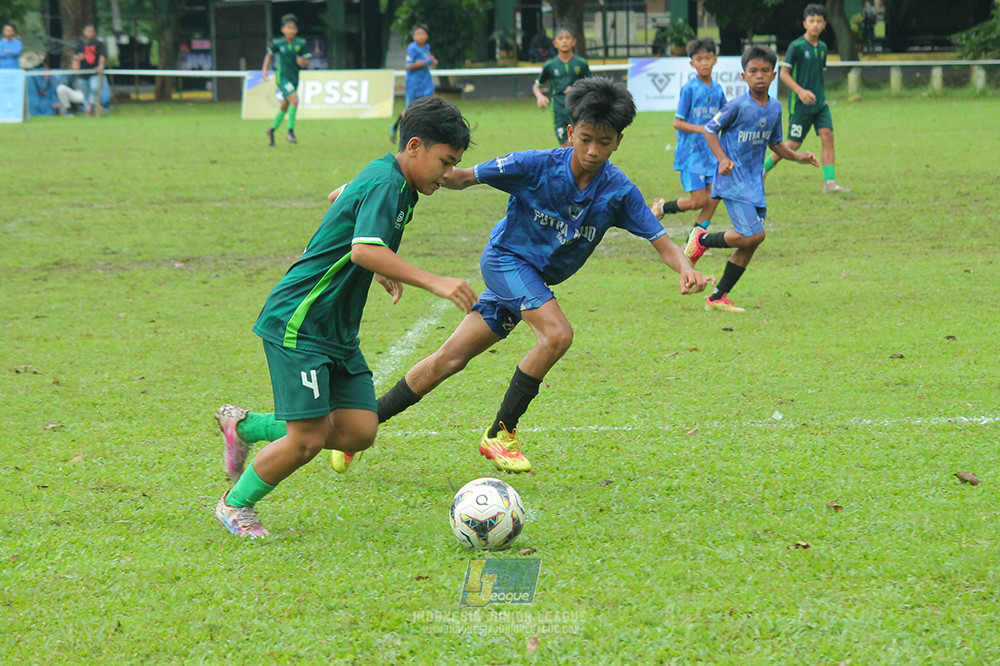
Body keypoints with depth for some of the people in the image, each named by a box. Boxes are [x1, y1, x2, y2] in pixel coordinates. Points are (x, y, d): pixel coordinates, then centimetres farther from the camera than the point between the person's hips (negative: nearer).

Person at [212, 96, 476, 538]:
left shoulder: (393, 183, 13)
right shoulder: (385, 183, -18)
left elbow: (341, 198, 33)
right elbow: (364, 250, -34)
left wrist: (382, 272, 29)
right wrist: (433, 282, -37)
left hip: (337, 331, 10)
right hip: (297, 323, -10)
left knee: (359, 431, 0)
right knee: (309, 438, -11)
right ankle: (235, 505, 14)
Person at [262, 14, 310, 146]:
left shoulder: (301, 44, -1)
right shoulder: (278, 43, -5)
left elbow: (307, 63, 0)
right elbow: (269, 54, 13)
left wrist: (303, 62, -22)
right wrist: (265, 69, 2)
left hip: (294, 78, 4)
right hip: (282, 76, -4)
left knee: (285, 107, 14)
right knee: (294, 100, -23)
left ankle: (272, 129, 36)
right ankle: (290, 131, -16)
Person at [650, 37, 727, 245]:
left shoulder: (718, 89, 7)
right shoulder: (689, 89, -11)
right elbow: (677, 122, -11)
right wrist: (702, 129, -22)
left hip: (711, 152, 6)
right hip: (691, 153, -6)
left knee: (713, 198, -1)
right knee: (699, 200, -11)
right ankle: (662, 207, 15)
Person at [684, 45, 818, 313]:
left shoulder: (775, 108, 7)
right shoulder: (738, 106, -13)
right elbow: (710, 130, -5)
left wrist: (797, 157, 8)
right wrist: (722, 159, -19)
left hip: (755, 181, 7)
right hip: (733, 180, -7)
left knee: (749, 244, 5)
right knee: (753, 235, -18)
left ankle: (718, 298, 15)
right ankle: (702, 240, 5)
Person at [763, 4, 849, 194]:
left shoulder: (822, 48, 9)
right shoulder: (796, 46, -11)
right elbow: (784, 73, -11)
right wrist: (800, 91, -23)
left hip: (819, 103, 6)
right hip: (800, 105, -6)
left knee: (827, 136, -9)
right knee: (794, 144, -2)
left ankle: (830, 183, -10)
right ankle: (763, 169, 18)